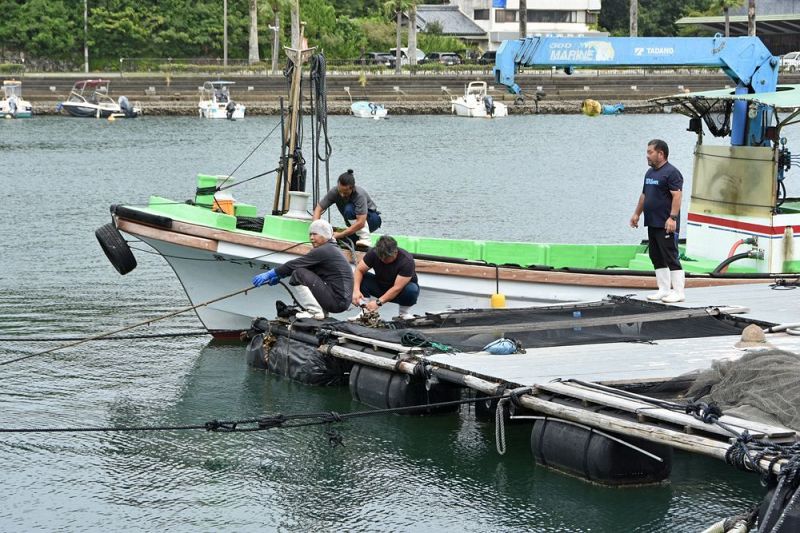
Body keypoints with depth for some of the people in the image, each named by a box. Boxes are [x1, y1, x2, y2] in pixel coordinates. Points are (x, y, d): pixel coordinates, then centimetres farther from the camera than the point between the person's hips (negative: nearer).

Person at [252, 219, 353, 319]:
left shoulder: (323, 251, -12)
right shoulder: (331, 248, 17)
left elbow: (294, 264, -12)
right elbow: (299, 265, 19)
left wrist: (270, 274, -7)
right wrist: (278, 276, 13)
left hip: (337, 300, -10)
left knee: (298, 274, -11)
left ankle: (315, 311, -10)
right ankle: (322, 310, 13)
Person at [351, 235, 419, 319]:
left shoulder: (407, 261, -30)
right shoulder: (374, 253, -19)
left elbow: (397, 288, -33)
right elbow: (359, 270, -18)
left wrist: (378, 302, -41)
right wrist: (356, 290, -36)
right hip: (380, 286, 3)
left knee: (412, 290, -37)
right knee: (360, 278, -22)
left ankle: (404, 312, -8)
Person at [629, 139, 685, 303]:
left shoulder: (671, 173, -12)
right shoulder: (650, 172, 16)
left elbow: (677, 196, -19)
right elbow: (644, 195, 25)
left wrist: (672, 218, -25)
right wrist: (637, 213, 23)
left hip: (666, 225, -9)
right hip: (652, 224, 9)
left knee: (671, 257, -8)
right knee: (657, 259, 10)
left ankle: (678, 292, -5)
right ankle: (664, 290, 16)